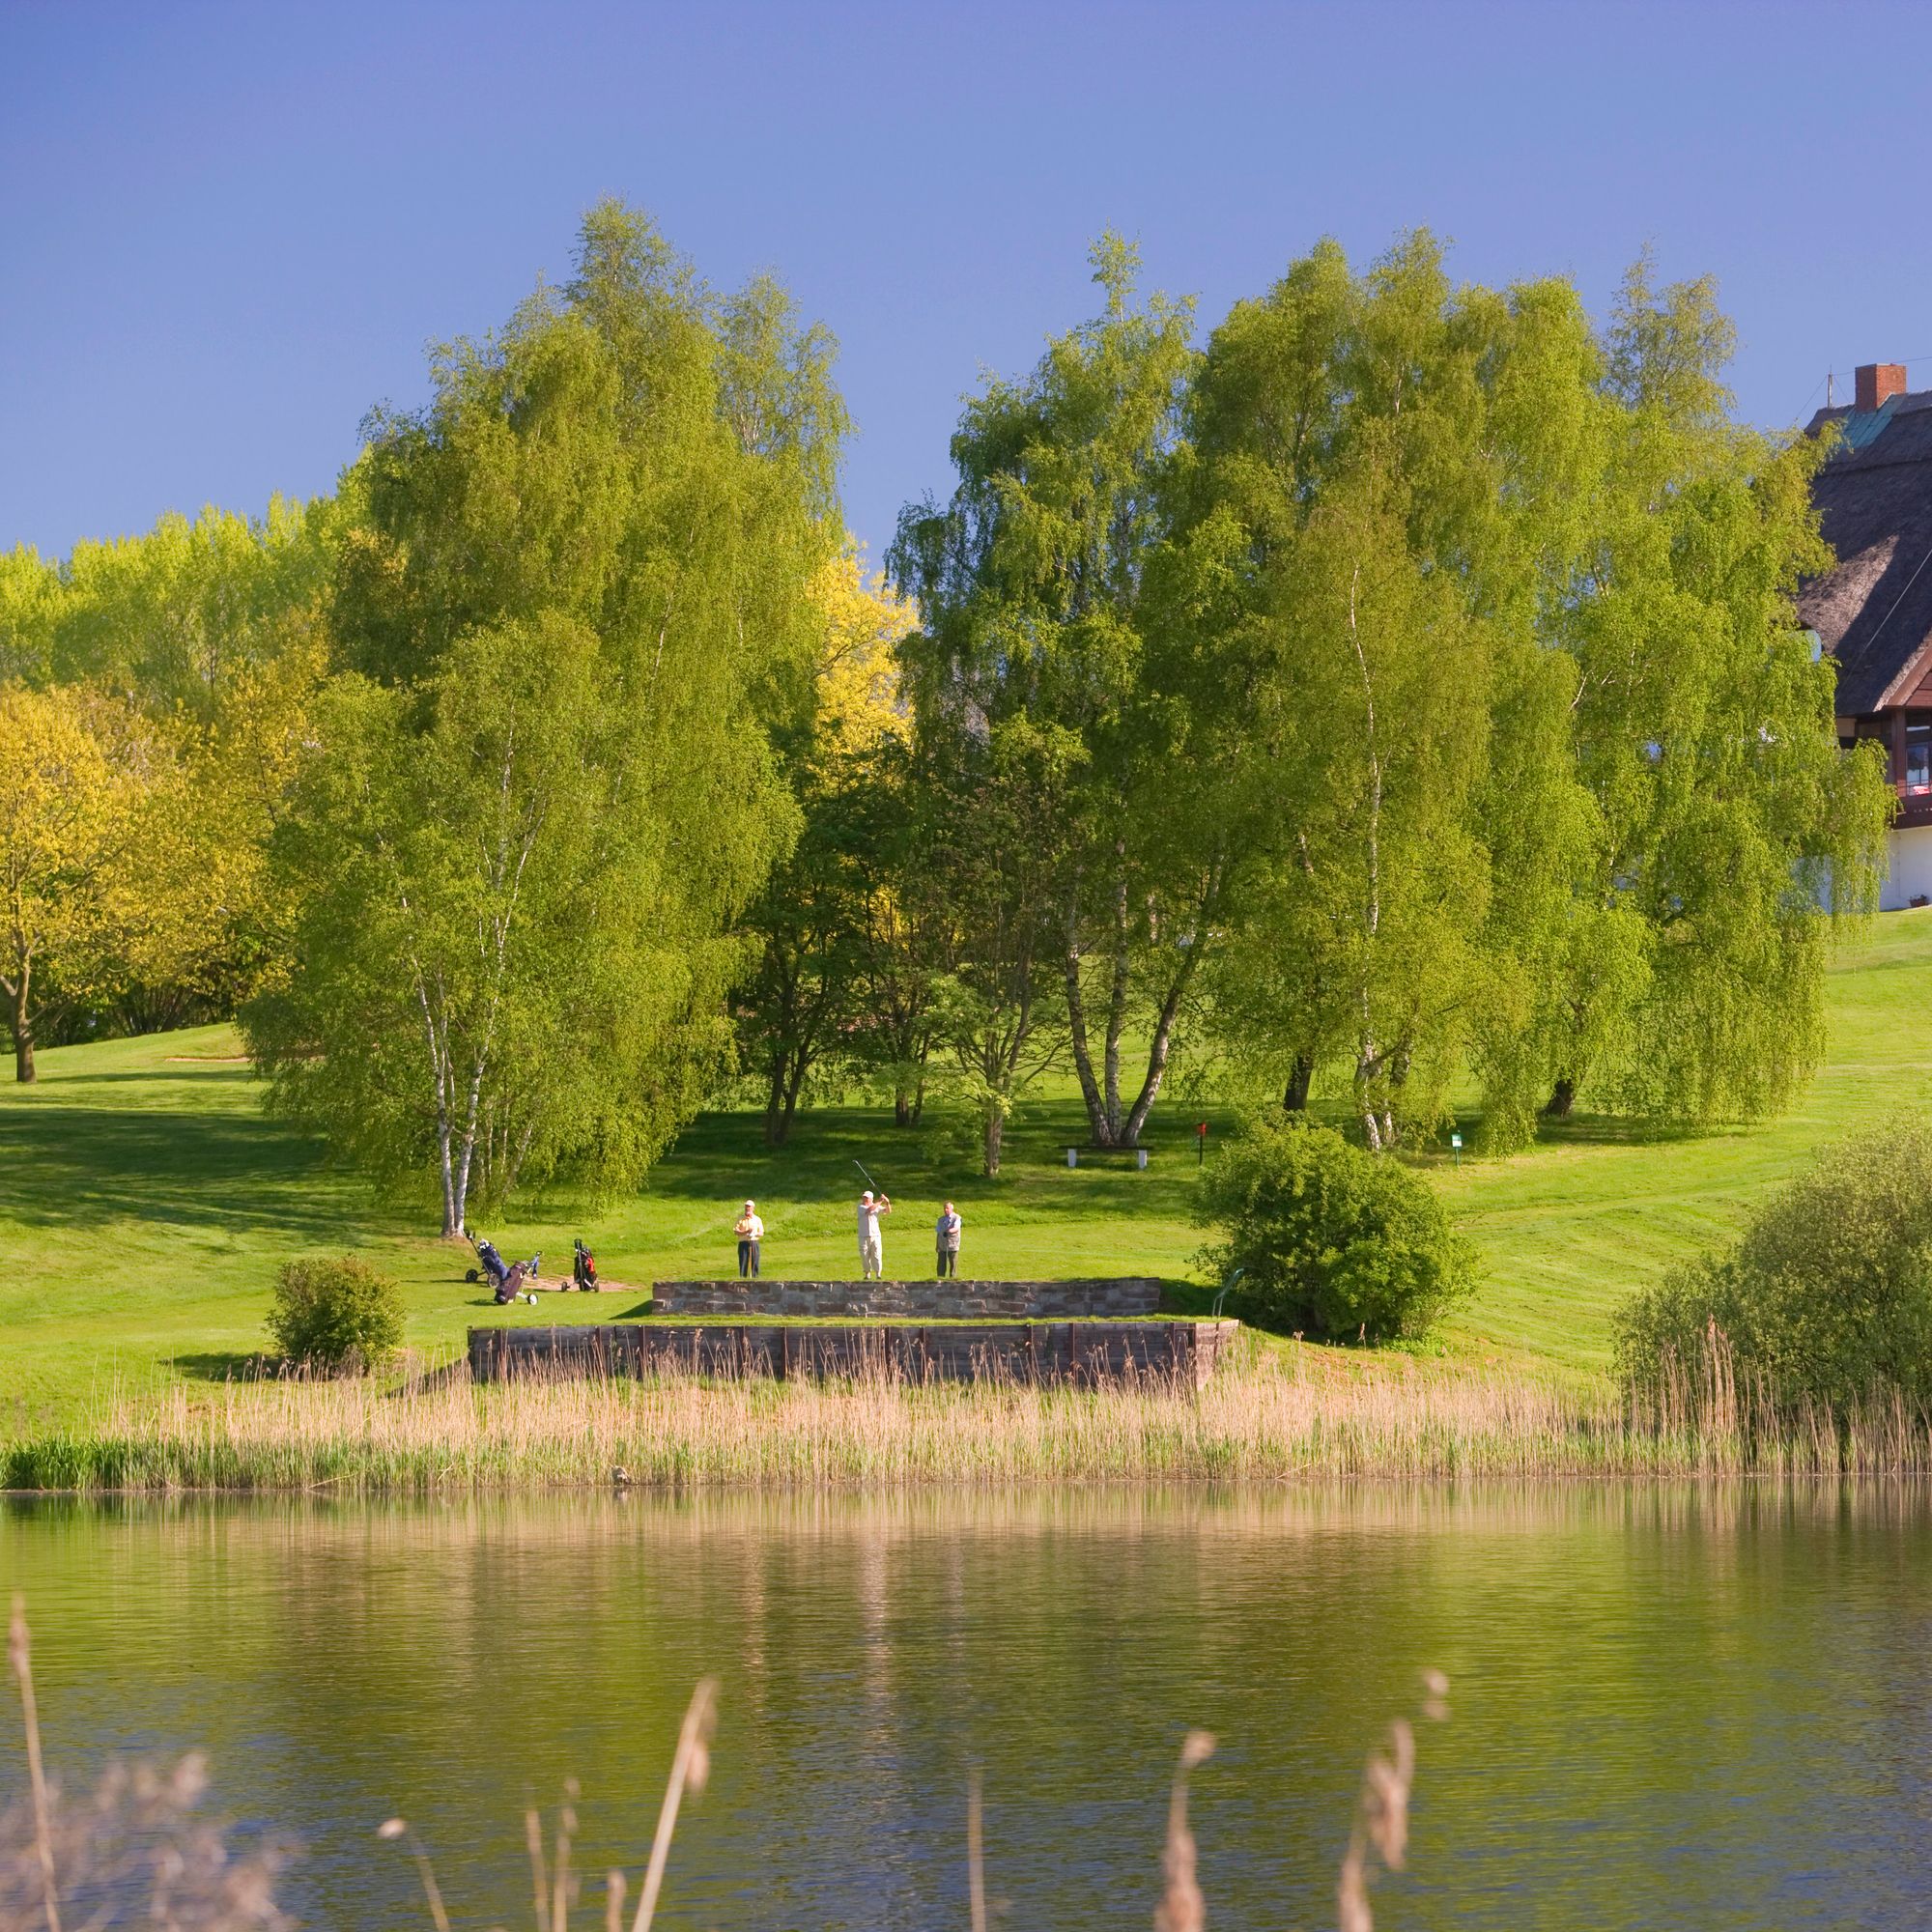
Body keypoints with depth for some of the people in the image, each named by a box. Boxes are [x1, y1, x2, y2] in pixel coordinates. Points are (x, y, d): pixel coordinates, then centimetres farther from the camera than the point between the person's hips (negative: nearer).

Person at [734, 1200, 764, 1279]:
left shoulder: (757, 1219, 9)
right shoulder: (740, 1218, 7)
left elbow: (761, 1233, 8)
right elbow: (736, 1231, -1)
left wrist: (754, 1234, -13)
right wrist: (746, 1232, -16)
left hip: (754, 1243, 1)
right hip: (743, 1243, -1)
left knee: (755, 1263, -2)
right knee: (743, 1263, -7)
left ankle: (755, 1278, 1)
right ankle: (742, 1278, -7)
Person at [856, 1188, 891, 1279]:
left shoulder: (877, 1207, 6)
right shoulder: (860, 1207, -3)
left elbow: (888, 1211, -3)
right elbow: (869, 1210, -21)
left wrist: (887, 1203, -22)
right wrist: (880, 1201, -22)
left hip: (875, 1236, 1)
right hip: (864, 1237, -1)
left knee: (877, 1255, -5)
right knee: (864, 1256, 3)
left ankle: (878, 1274, -2)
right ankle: (867, 1274, 16)